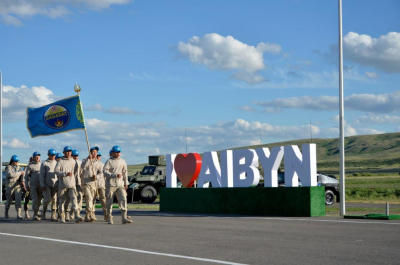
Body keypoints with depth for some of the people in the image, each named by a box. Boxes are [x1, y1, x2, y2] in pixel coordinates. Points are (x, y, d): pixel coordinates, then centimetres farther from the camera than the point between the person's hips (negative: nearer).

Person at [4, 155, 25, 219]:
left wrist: (22, 181, -17)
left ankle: (18, 215, -18)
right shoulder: (8, 167, -3)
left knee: (18, 199, -14)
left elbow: (22, 174, 2)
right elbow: (10, 174, -20)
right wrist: (20, 173, -13)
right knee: (9, 200, 6)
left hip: (17, 186, 3)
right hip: (10, 186, -3)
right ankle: (6, 212, 32)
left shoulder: (18, 168, 13)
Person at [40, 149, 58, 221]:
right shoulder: (44, 164, 4)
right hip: (47, 185, -3)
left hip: (55, 185, 3)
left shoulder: (57, 163, 16)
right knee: (47, 199, -9)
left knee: (54, 200, -2)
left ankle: (53, 216, 1)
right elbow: (42, 175, 1)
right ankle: (43, 214, 10)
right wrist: (42, 185, -8)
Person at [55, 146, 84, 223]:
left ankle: (77, 216, -23)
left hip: (72, 184, 1)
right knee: (61, 201, 5)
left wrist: (78, 183, 12)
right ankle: (62, 217, 16)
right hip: (62, 184, -1)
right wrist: (66, 174, -18)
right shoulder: (60, 162, 3)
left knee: (74, 199, -13)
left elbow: (77, 173, 17)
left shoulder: (74, 162, 13)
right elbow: (56, 170, -9)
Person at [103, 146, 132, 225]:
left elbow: (125, 173, 18)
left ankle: (124, 217, -13)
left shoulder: (123, 162, 14)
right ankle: (110, 218, 9)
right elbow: (105, 171, -11)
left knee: (123, 199, -10)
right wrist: (115, 175, -19)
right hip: (110, 184, -3)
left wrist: (126, 183, 11)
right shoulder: (109, 161, -1)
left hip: (120, 184, 4)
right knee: (109, 201, 1)